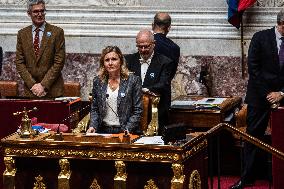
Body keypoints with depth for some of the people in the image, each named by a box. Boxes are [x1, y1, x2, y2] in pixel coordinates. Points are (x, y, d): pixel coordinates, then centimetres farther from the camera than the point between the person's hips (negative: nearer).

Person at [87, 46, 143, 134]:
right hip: (103, 130, 2)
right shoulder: (98, 81, 12)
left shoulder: (133, 80, 1)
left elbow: (137, 110, -1)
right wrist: (92, 126, 0)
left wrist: (127, 129, -12)